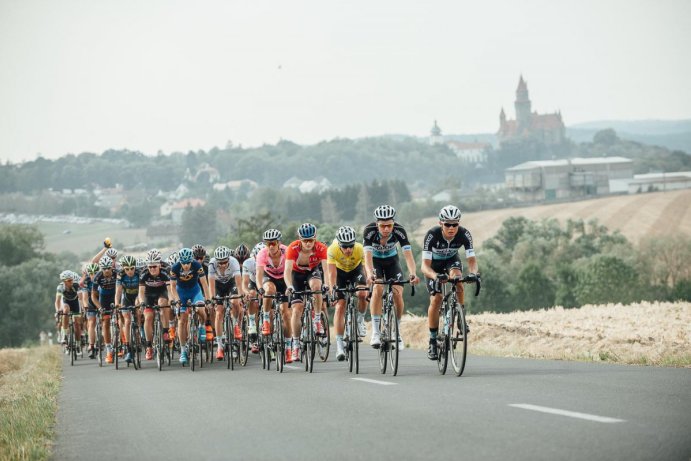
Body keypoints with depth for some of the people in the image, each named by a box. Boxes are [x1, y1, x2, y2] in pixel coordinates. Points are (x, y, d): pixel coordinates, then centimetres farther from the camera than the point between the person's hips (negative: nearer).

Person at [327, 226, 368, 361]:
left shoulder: (360, 249, -34)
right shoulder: (332, 250, -34)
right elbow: (332, 273, -35)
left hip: (356, 270, 0)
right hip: (340, 271, 0)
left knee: (362, 294, -29)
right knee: (340, 306, -12)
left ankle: (360, 319, 1)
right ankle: (339, 344, -11)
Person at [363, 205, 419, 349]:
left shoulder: (399, 231, -29)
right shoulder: (369, 230, -32)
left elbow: (408, 254, -36)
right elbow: (368, 256, -41)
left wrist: (413, 273, -53)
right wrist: (370, 274, -59)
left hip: (391, 260, 2)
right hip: (375, 261, -2)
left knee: (398, 293, -15)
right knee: (378, 289, -27)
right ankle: (375, 332, -24)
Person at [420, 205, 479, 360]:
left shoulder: (464, 234, -29)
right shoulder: (432, 235, -35)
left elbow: (471, 259, -30)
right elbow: (425, 265, -39)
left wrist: (473, 272, -52)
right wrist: (435, 276, -60)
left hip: (452, 260, 1)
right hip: (434, 263, -1)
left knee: (457, 278, -33)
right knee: (436, 299, -14)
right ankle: (433, 340, 0)